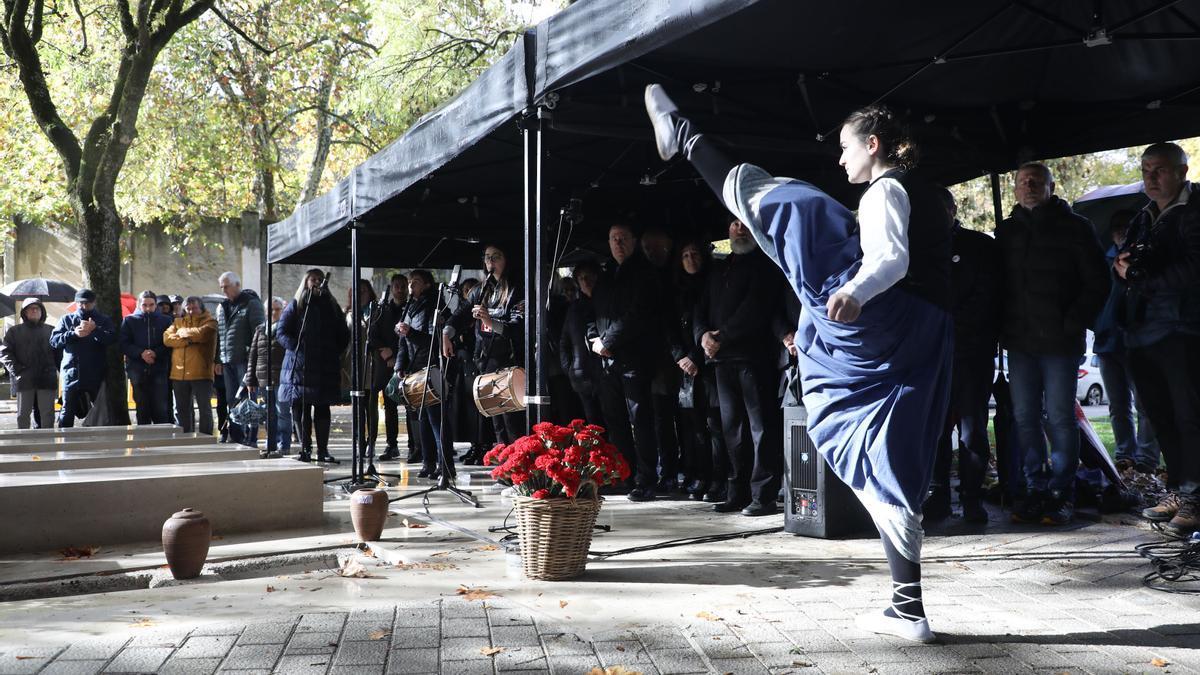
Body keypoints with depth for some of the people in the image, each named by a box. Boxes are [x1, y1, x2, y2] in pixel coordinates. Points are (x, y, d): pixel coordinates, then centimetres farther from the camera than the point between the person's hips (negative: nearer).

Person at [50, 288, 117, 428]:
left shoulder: (103, 321, 10)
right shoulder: (66, 320, 15)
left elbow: (112, 338, -8)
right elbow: (54, 340, 2)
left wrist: (95, 330, -22)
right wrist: (74, 334, -12)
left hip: (96, 375, -1)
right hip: (72, 373, 1)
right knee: (67, 412, 2)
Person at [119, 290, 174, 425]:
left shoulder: (165, 321, 8)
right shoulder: (129, 321, 9)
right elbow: (122, 343, 2)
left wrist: (156, 353, -16)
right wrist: (140, 353, -13)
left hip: (160, 370, -1)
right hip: (137, 370, 1)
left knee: (161, 408, -4)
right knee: (142, 409, 6)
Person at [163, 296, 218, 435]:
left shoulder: (209, 321, 5)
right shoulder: (178, 322, 18)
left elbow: (202, 333, -17)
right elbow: (167, 338, 0)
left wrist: (182, 332, -1)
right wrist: (189, 340, -12)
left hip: (201, 373, -5)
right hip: (179, 373, 5)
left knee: (204, 408, 1)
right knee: (182, 409, 12)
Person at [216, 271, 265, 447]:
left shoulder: (251, 303, -4)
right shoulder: (222, 307, 19)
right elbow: (219, 334, 22)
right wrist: (218, 360, 16)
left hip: (245, 360, -7)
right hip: (228, 361, 7)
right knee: (232, 401, 10)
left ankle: (250, 438, -2)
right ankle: (236, 437, 18)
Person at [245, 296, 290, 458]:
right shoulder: (260, 330, 15)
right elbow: (253, 355, 15)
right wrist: (250, 379, 10)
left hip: (281, 379, -5)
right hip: (264, 380, 5)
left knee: (282, 412, -2)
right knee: (270, 414, 12)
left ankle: (283, 446, 4)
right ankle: (271, 444, 20)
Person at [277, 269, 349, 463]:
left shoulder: (331, 306, 16)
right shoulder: (295, 305, 7)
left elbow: (344, 335, 19)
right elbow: (281, 332, 0)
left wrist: (335, 352, 6)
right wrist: (297, 348, -13)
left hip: (326, 366, 2)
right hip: (300, 366, -2)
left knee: (323, 409, 2)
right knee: (301, 409, -4)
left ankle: (323, 450, 5)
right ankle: (305, 448, 3)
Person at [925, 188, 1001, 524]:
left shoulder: (980, 246, 8)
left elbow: (985, 296, -1)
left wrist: (949, 328, -8)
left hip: (972, 351, -3)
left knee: (972, 427, -3)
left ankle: (972, 497, 2)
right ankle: (939, 494, 4)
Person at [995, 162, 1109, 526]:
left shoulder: (1074, 228, 1)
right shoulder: (1006, 231, 12)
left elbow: (1097, 284, 0)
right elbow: (998, 281, 16)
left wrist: (1071, 325, -9)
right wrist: (1004, 329, 4)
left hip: (1060, 342, -4)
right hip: (1020, 342, 4)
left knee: (1060, 418, -1)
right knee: (1025, 418, 5)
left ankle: (1061, 493, 6)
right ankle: (1036, 490, 13)